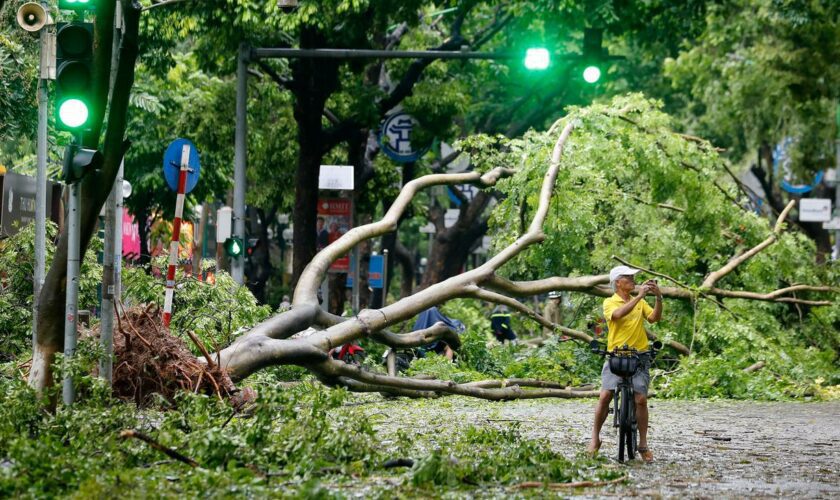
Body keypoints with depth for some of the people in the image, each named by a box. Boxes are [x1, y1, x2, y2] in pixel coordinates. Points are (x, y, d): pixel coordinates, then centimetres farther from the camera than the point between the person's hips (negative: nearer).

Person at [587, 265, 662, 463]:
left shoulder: (640, 302, 14)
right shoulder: (610, 303, 2)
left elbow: (654, 317, -1)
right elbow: (619, 314, -20)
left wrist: (658, 298, -14)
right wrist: (639, 296, -23)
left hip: (639, 357, 2)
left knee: (641, 399, -7)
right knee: (605, 396, -12)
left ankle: (643, 444, 1)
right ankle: (595, 438, 3)